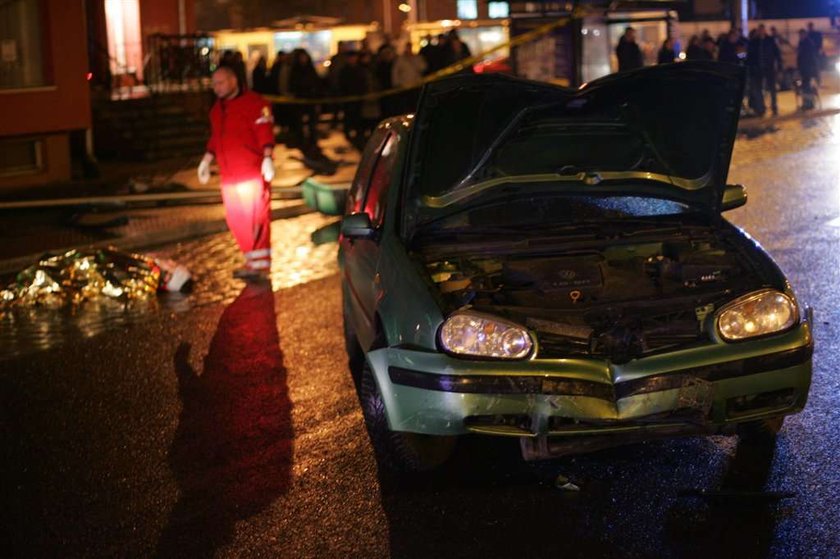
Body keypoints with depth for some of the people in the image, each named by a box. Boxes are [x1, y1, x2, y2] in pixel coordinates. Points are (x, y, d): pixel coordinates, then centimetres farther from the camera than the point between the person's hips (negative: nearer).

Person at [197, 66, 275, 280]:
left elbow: (265, 133, -15)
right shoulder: (217, 108, 17)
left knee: (256, 218, -6)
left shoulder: (253, 102, -8)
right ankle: (253, 261, 18)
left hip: (252, 172, -8)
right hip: (229, 174, 8)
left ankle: (260, 264, 1)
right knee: (236, 220, 8)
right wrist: (206, 161, 22)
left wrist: (267, 158, -25)